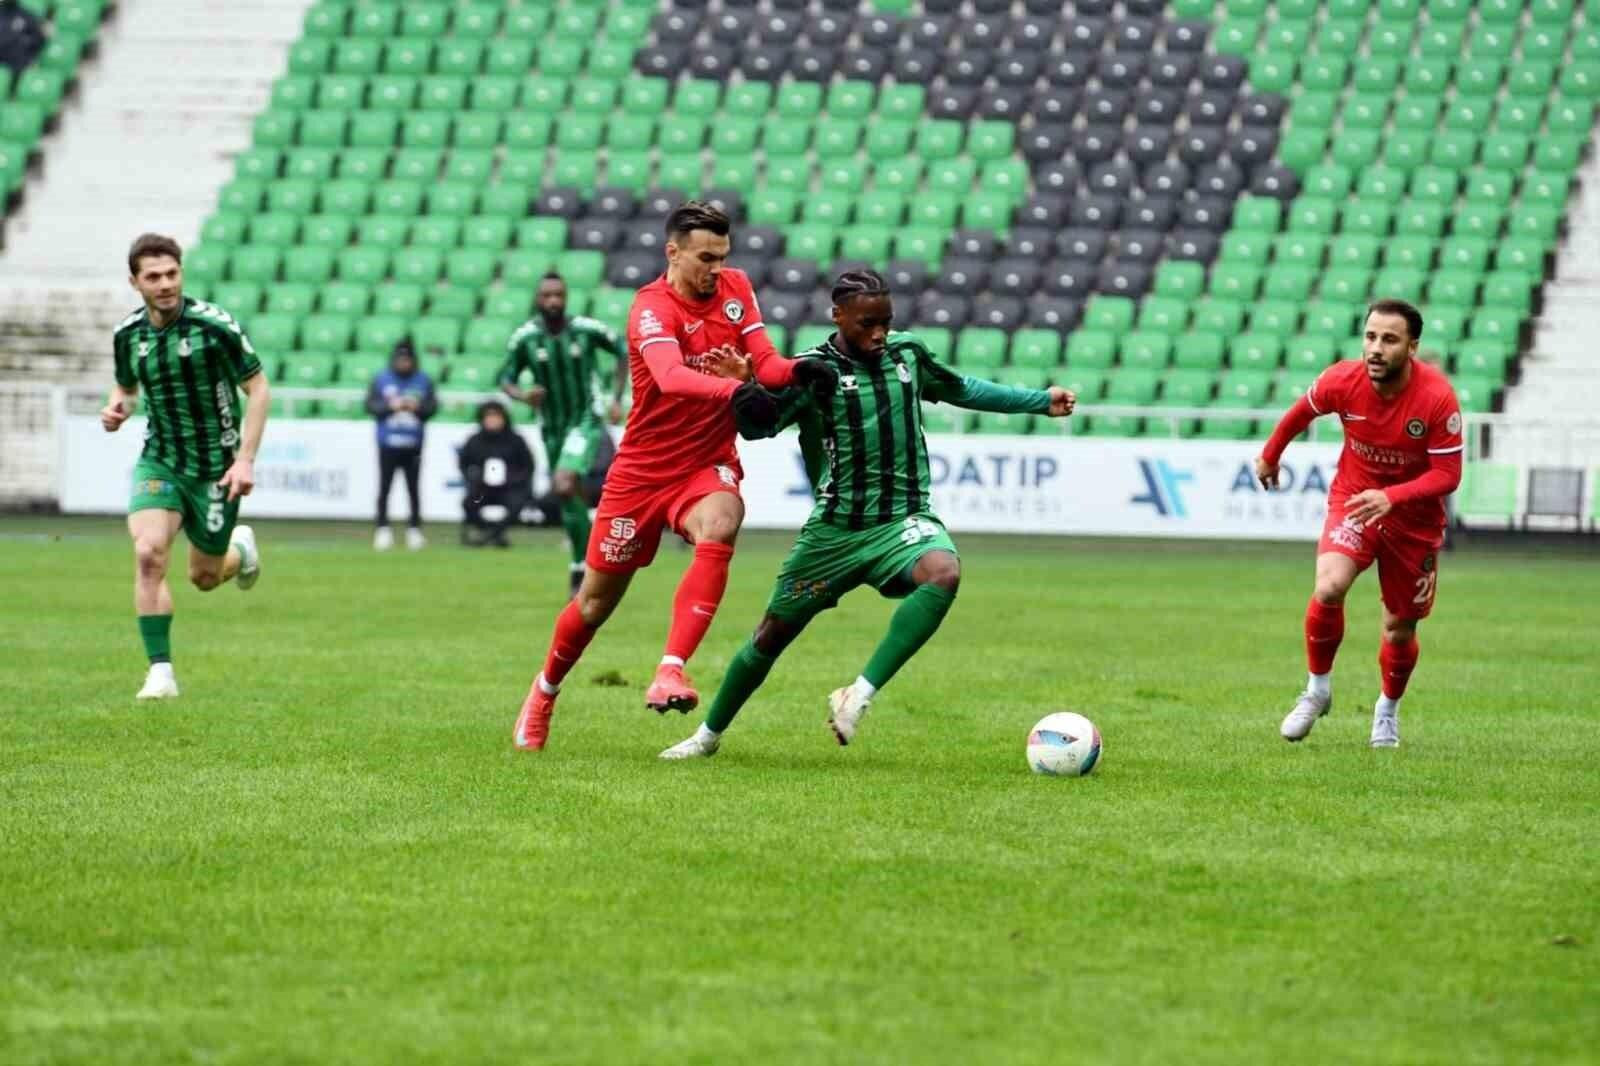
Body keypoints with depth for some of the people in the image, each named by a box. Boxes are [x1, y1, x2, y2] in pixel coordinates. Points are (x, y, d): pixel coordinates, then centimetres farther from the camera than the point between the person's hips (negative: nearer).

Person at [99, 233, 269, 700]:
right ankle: (160, 671, -14)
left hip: (216, 466, -2)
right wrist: (116, 408, -9)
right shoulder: (127, 334, -3)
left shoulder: (215, 325, -17)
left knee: (204, 577, 9)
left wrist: (245, 458, -16)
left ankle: (241, 549, 47)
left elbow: (258, 388, -9)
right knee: (148, 552, -21)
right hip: (159, 462, 2)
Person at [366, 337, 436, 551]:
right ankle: (382, 529, 3)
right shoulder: (381, 380, 3)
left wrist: (417, 406, -15)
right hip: (388, 444, 0)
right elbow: (371, 405, -1)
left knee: (413, 488, 1)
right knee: (384, 487, -1)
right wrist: (391, 406, -15)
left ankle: (414, 529, 7)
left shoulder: (424, 381, 5)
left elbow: (433, 406, 3)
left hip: (413, 445, 1)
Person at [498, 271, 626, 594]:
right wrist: (521, 395, -21)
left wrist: (616, 398, -1)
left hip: (586, 420, -4)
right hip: (551, 426, 4)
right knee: (572, 496, 11)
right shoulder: (525, 337, -8)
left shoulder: (588, 329, -11)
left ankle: (580, 568, -14)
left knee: (564, 486, -23)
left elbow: (622, 352, 6)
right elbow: (506, 378, 2)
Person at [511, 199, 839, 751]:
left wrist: (799, 369, -29)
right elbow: (671, 376, -38)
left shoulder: (736, 288, -1)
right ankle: (544, 692, 37)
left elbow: (765, 361, -7)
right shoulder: (652, 308, -20)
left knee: (718, 530, -33)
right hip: (643, 470, -3)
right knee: (597, 600, 9)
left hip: (708, 464, 3)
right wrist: (735, 390, -55)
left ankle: (670, 672, -37)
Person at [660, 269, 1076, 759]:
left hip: (904, 518, 2)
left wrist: (1041, 401, 23)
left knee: (943, 572, -33)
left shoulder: (907, 352, 5)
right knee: (774, 631, 7)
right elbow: (759, 425, -18)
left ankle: (859, 695, -30)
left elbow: (961, 389, 23)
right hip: (835, 529, -2)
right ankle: (709, 734, 31)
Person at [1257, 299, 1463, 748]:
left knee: (1400, 629, 9)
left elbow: (1447, 474, -21)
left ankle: (1389, 709, 39)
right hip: (1353, 500, 0)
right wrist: (1270, 454, 20)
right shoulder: (1342, 381, -18)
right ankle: (1317, 689, -3)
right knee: (1328, 588, -26)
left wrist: (1391, 497, -36)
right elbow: (1302, 411, 5)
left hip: (1414, 518, 0)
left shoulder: (1438, 398, -25)